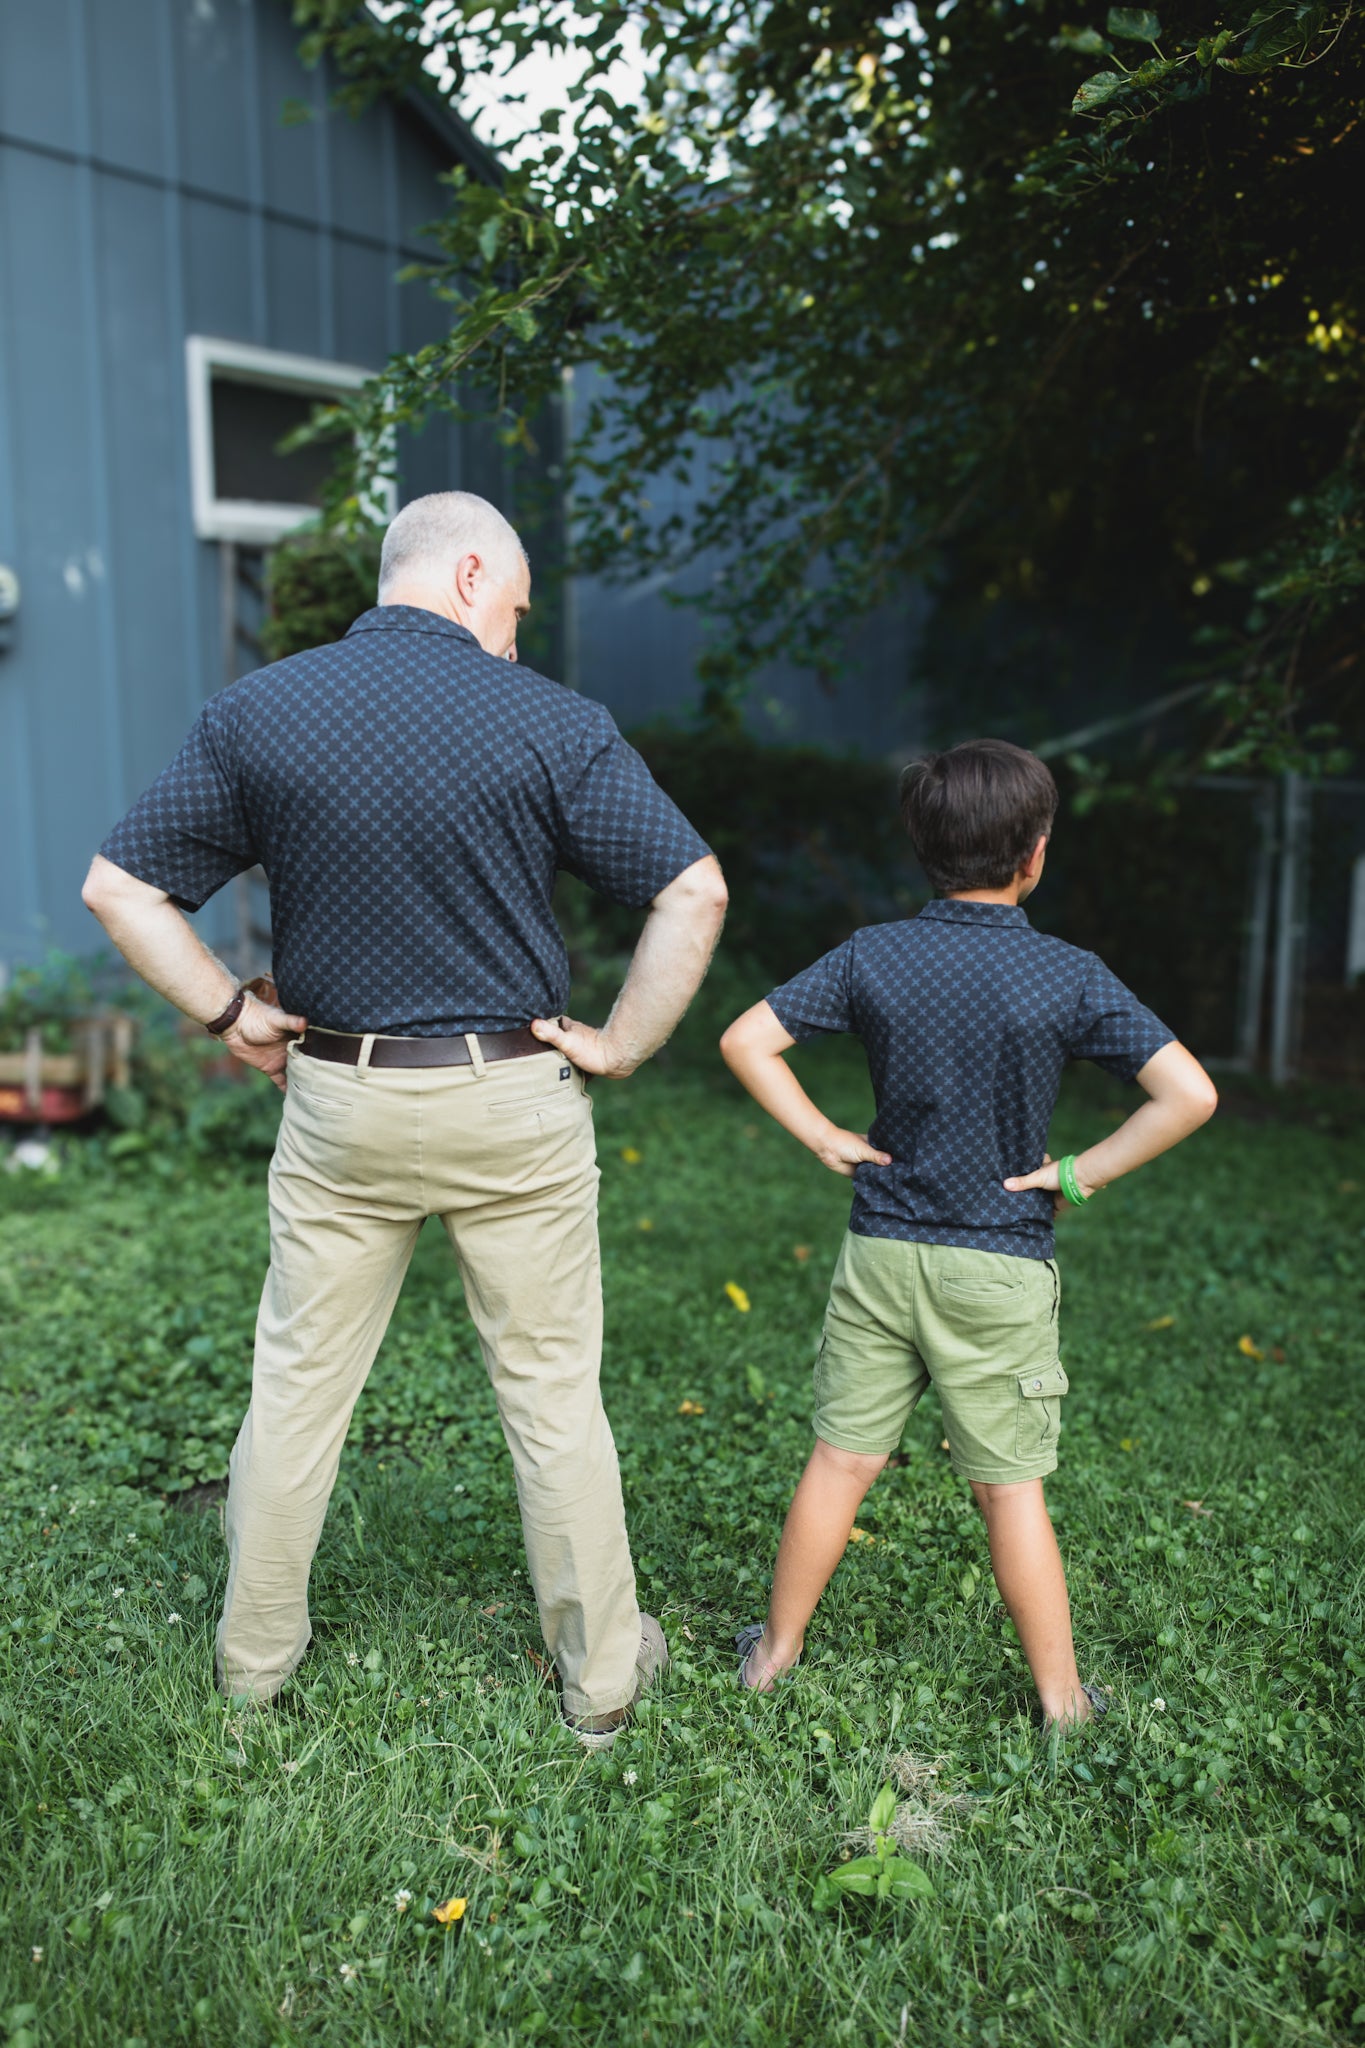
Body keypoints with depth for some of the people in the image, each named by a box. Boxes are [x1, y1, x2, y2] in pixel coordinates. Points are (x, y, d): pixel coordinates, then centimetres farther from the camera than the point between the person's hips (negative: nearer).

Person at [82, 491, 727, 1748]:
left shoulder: (256, 712, -1)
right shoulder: (552, 722, -9)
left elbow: (120, 888, 1)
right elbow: (694, 894, -11)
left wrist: (229, 1014, 5)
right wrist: (623, 1044, -3)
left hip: (338, 1101, 2)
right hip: (514, 1103, -2)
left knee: (298, 1381, 17)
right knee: (553, 1391, 11)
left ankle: (255, 1653, 36)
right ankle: (603, 1672, 27)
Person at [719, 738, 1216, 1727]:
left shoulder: (871, 956, -4)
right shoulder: (1071, 977, -10)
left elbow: (746, 1039, -3)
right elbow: (1189, 1095, -15)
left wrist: (825, 1138, 1)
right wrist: (1083, 1173, -7)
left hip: (880, 1253, 2)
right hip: (1001, 1270, -2)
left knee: (841, 1461, 13)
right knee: (1011, 1487, 9)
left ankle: (777, 1649, 29)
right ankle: (1062, 1701, 23)